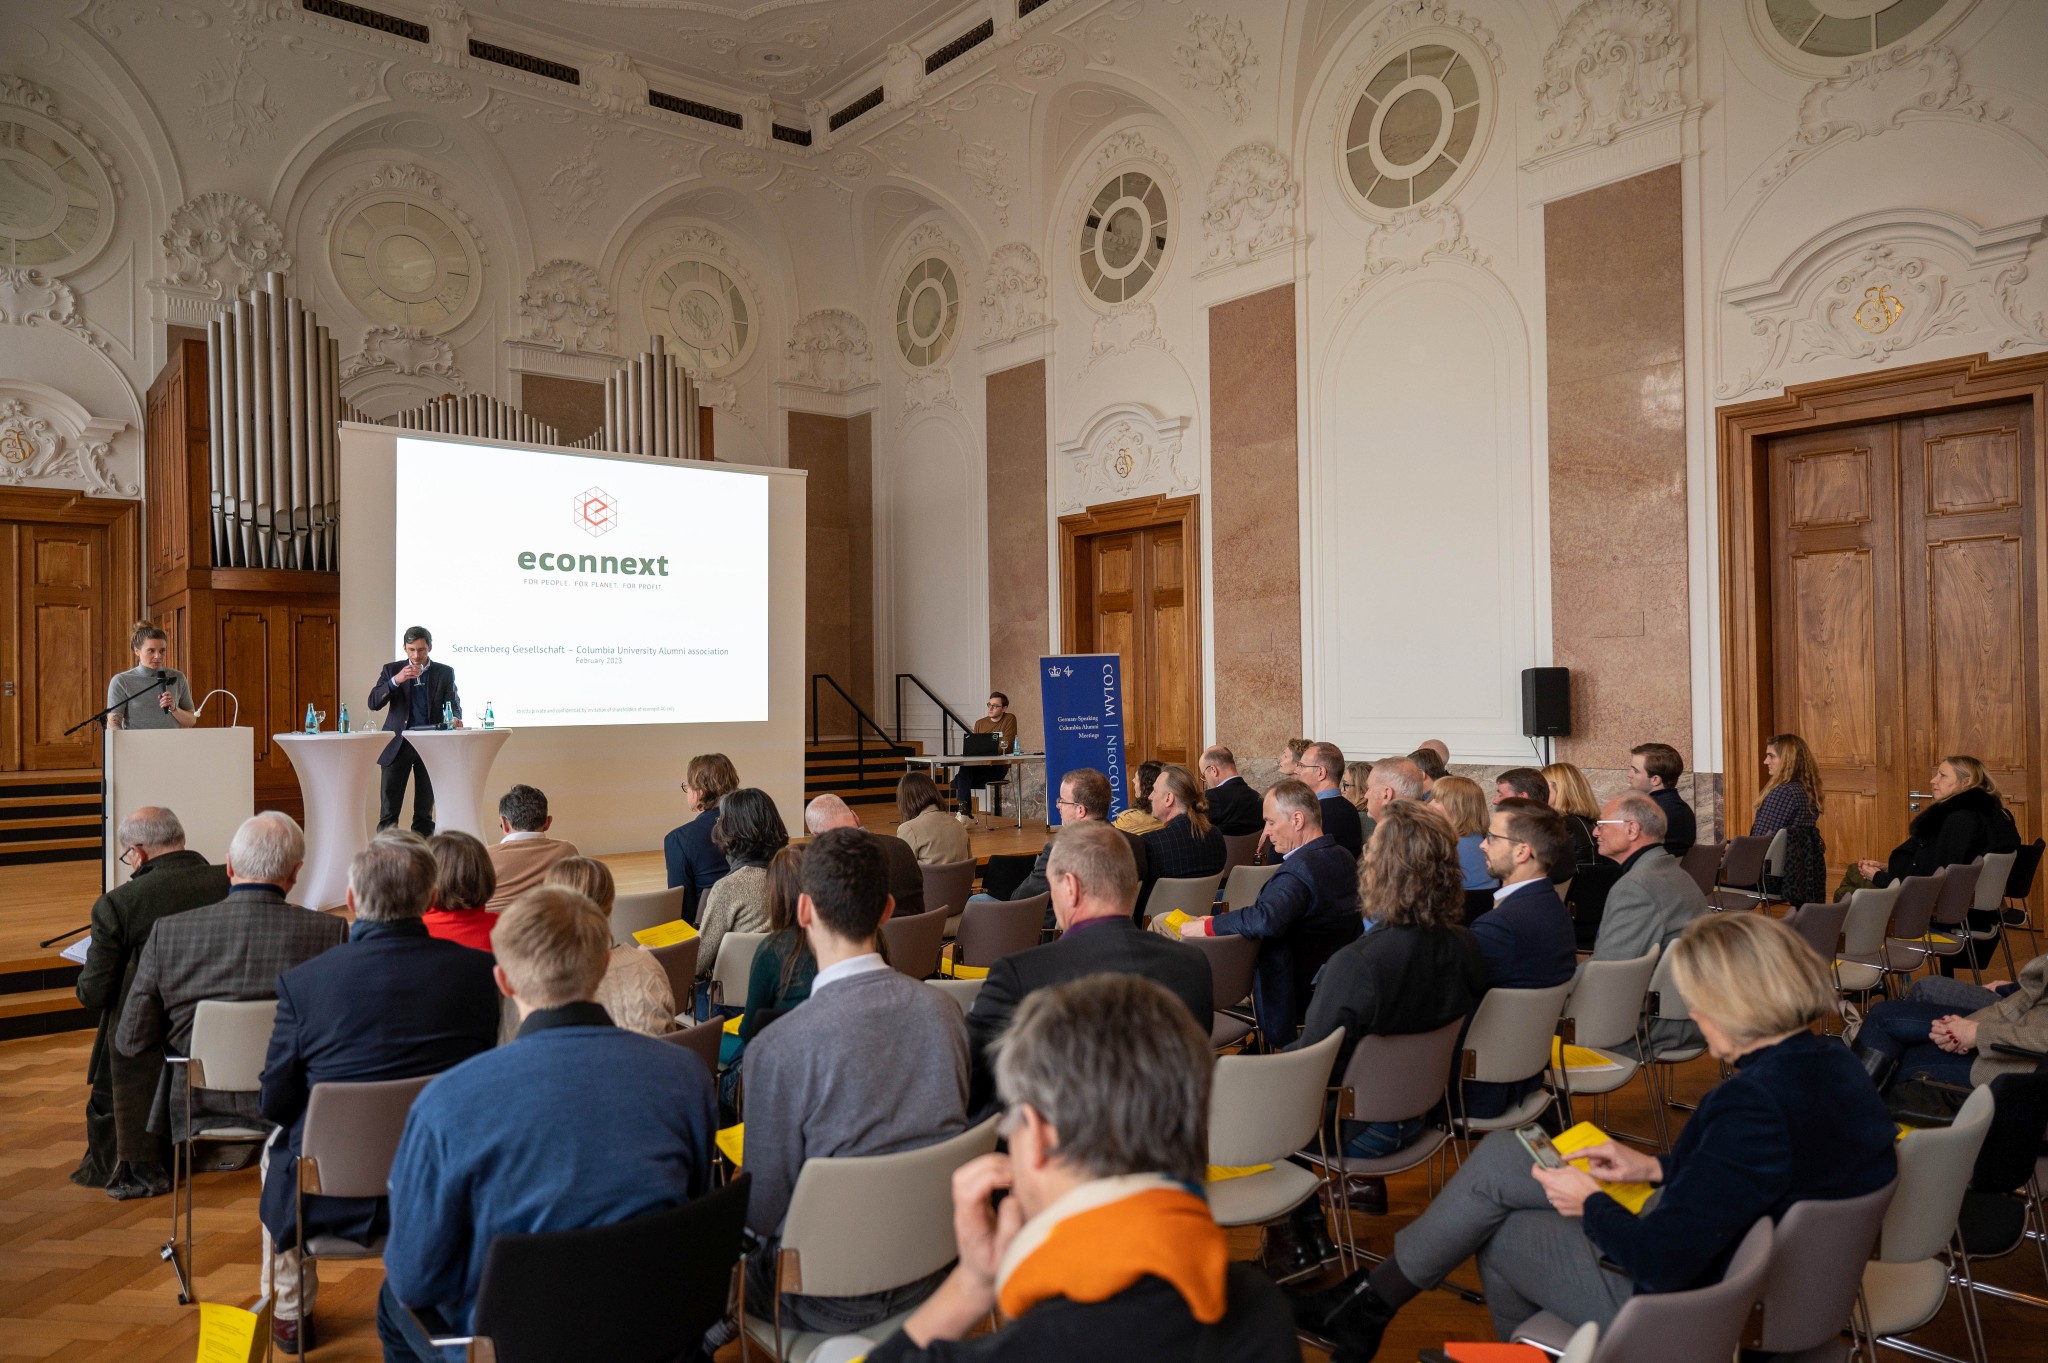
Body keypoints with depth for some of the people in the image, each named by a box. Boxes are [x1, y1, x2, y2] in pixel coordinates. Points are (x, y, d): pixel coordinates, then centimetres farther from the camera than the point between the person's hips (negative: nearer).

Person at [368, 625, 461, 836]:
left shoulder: (445, 672, 5)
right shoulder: (392, 670, 5)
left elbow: (453, 704, 1)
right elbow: (373, 703, -4)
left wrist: (455, 718, -22)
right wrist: (396, 680, -19)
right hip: (398, 745, 0)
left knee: (425, 811, 6)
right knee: (388, 810, -2)